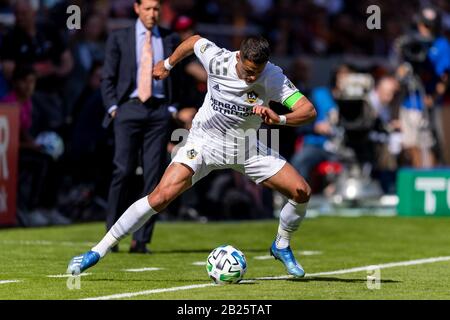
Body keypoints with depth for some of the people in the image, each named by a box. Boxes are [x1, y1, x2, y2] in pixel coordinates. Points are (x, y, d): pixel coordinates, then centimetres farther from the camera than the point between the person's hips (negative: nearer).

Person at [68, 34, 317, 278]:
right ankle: (98, 251, -14)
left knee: (301, 192, -7)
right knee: (162, 195, -21)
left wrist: (279, 119, -46)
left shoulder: (274, 78, -21)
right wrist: (167, 64, 16)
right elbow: (194, 40, 1)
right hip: (205, 141, -2)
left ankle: (281, 246, 22)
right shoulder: (217, 59, -22)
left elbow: (309, 111, -27)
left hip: (246, 148, 2)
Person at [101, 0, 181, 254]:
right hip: (129, 109, -2)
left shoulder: (171, 40, 10)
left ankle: (141, 240, 0)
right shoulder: (119, 38, 6)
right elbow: (108, 78, 7)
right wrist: (113, 108, -3)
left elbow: (178, 76, 15)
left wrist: (172, 108, 5)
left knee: (154, 175, -3)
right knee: (124, 171, -11)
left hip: (159, 111, 2)